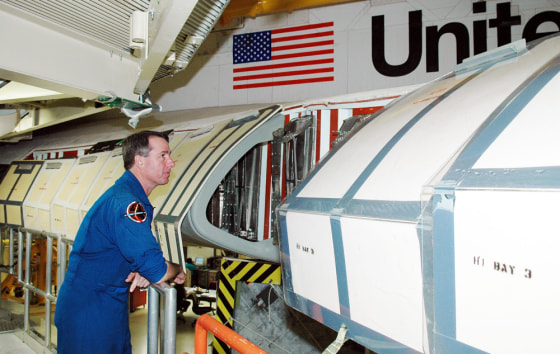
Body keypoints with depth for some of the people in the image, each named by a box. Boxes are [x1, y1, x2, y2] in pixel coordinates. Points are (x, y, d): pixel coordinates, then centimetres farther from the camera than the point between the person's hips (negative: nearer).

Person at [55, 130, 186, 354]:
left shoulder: (135, 198, 7)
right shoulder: (125, 202, -26)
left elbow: (140, 252, 13)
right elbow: (157, 272, -31)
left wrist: (142, 271, -9)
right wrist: (178, 270, -9)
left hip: (111, 306, 9)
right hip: (90, 315, -9)